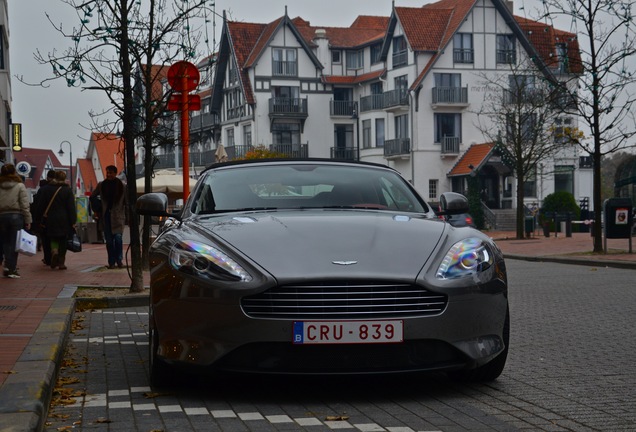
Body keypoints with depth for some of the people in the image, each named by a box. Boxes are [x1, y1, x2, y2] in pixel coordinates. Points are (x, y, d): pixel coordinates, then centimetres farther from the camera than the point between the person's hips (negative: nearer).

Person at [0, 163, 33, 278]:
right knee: (14, 243, 1)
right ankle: (11, 268, 1)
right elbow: (25, 205, -6)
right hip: (16, 216, -2)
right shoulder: (20, 186, -3)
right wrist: (28, 220, -2)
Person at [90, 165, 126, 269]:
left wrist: (126, 215, 1)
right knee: (109, 240, 3)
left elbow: (126, 201, 6)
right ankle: (111, 262, 9)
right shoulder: (101, 185, 6)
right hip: (106, 215, 2)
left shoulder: (122, 186, 1)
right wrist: (95, 210, 12)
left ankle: (119, 260, 1)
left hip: (118, 215, -2)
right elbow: (92, 197, 18)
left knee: (118, 238, -12)